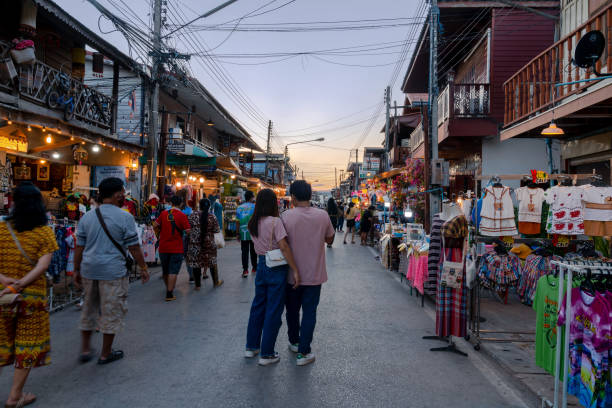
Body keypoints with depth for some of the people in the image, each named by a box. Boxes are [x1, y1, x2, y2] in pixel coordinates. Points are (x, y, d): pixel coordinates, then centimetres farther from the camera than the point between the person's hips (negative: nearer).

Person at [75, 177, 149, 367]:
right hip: (113, 272, -5)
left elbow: (79, 247, 8)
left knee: (89, 309, 21)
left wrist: (77, 270, 17)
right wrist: (143, 268, 1)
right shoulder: (125, 217, -10)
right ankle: (106, 354, 18)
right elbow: (134, 247, -9)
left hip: (89, 270, 6)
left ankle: (85, 350, 29)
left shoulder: (87, 217, 6)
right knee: (112, 312, 7)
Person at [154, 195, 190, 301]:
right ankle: (169, 294, -4)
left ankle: (168, 288, 36)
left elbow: (155, 225, 1)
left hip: (163, 247, 4)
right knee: (173, 271, -1)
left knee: (165, 271, 19)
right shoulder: (182, 215, -10)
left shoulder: (164, 213, 0)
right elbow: (188, 231, -14)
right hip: (176, 248, -4)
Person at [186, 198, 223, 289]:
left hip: (194, 243, 0)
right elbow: (216, 230, -4)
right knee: (212, 262, 14)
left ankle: (197, 285, 12)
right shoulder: (212, 217, -6)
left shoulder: (193, 215, -6)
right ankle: (216, 282, 25)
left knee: (196, 262, 8)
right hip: (208, 243, 0)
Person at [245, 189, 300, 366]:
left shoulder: (253, 223, 5)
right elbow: (284, 247, -20)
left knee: (258, 306, 19)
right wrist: (295, 270, -18)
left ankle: (251, 347, 31)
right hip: (277, 267, -7)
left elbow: (258, 246, 5)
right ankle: (266, 354, 13)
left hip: (261, 265, 7)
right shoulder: (275, 221, -16)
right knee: (273, 310, 4)